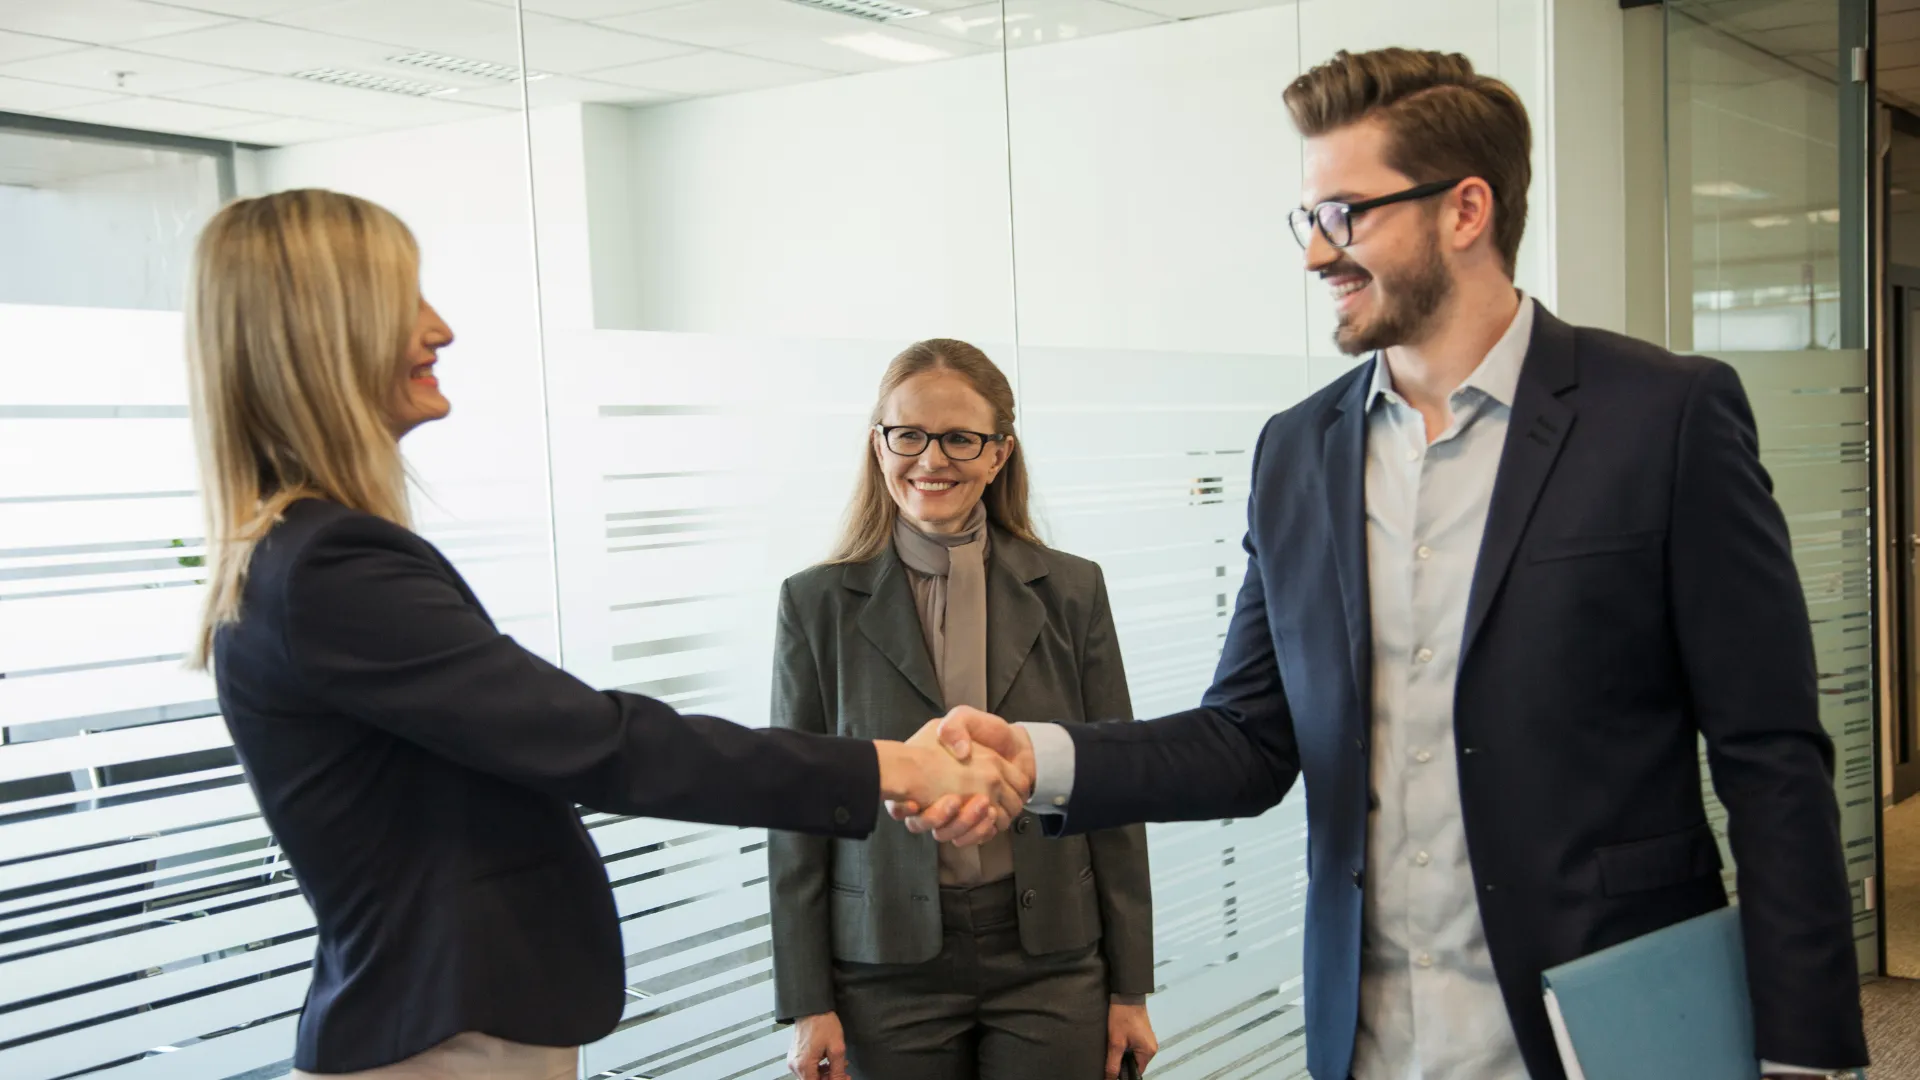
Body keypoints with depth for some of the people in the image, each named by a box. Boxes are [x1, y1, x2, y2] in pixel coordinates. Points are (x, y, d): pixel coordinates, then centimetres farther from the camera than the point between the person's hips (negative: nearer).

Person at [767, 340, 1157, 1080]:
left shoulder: (1070, 590, 1)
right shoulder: (818, 603, 0)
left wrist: (1130, 989, 3)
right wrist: (807, 1005, -1)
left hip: (1052, 961, 1)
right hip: (890, 967, 0)